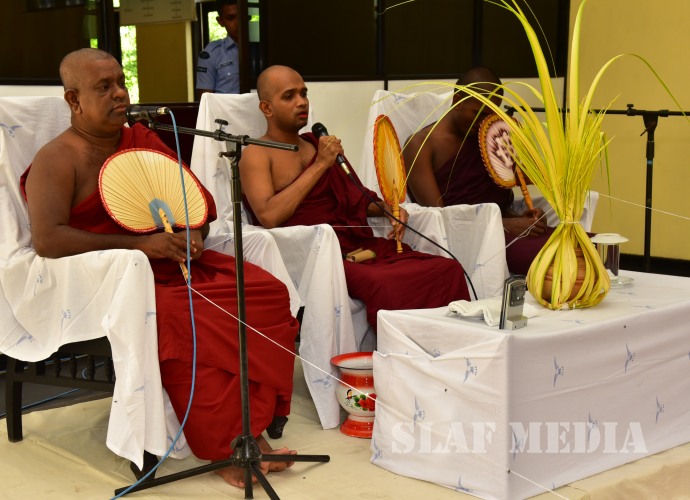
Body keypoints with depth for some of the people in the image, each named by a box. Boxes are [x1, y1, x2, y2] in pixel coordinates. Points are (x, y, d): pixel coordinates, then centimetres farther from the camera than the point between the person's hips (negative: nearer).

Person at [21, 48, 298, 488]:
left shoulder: (144, 141, 17)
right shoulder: (58, 159, -4)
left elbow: (201, 199, 22)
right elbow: (47, 239, -19)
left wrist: (194, 234, -3)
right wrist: (140, 244, -22)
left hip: (174, 262, 7)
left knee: (267, 292, -16)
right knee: (183, 320, -36)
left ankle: (250, 425, -18)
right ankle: (224, 448, -24)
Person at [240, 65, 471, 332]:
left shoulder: (318, 146, 23)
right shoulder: (257, 155, 2)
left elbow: (358, 200, 31)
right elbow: (268, 217, -16)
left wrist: (386, 207, 7)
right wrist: (320, 165, -10)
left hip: (358, 244, 7)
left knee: (448, 270, -16)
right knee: (383, 284, -36)